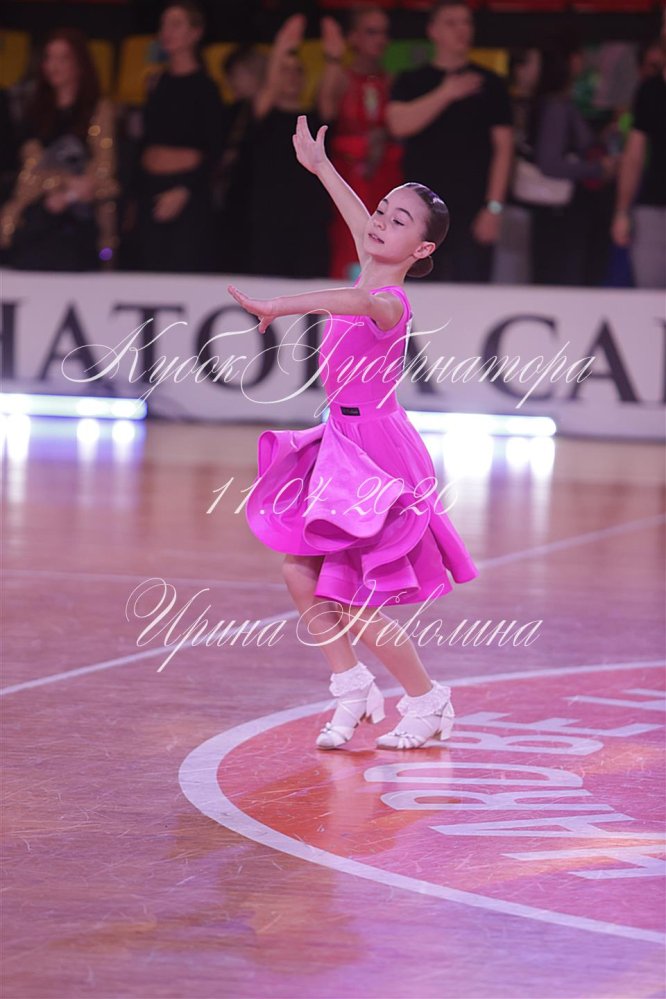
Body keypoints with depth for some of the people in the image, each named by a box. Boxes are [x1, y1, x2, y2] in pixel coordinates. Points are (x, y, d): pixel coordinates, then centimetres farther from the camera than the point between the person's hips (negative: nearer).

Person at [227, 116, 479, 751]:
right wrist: (319, 167, 38)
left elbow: (361, 303, -46)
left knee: (355, 608, -5)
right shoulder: (370, 274, 5)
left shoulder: (390, 301, -20)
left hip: (375, 455, -9)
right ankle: (352, 688, 17)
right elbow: (359, 222, 26)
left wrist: (282, 306, -56)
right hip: (344, 445, 9)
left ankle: (426, 701, 14)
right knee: (300, 573, 5)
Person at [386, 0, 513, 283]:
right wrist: (446, 93, -11)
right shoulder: (410, 83, 12)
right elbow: (399, 124, -7)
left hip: (473, 210, -1)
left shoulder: (489, 84, 9)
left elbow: (503, 147, 5)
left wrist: (494, 206, -5)